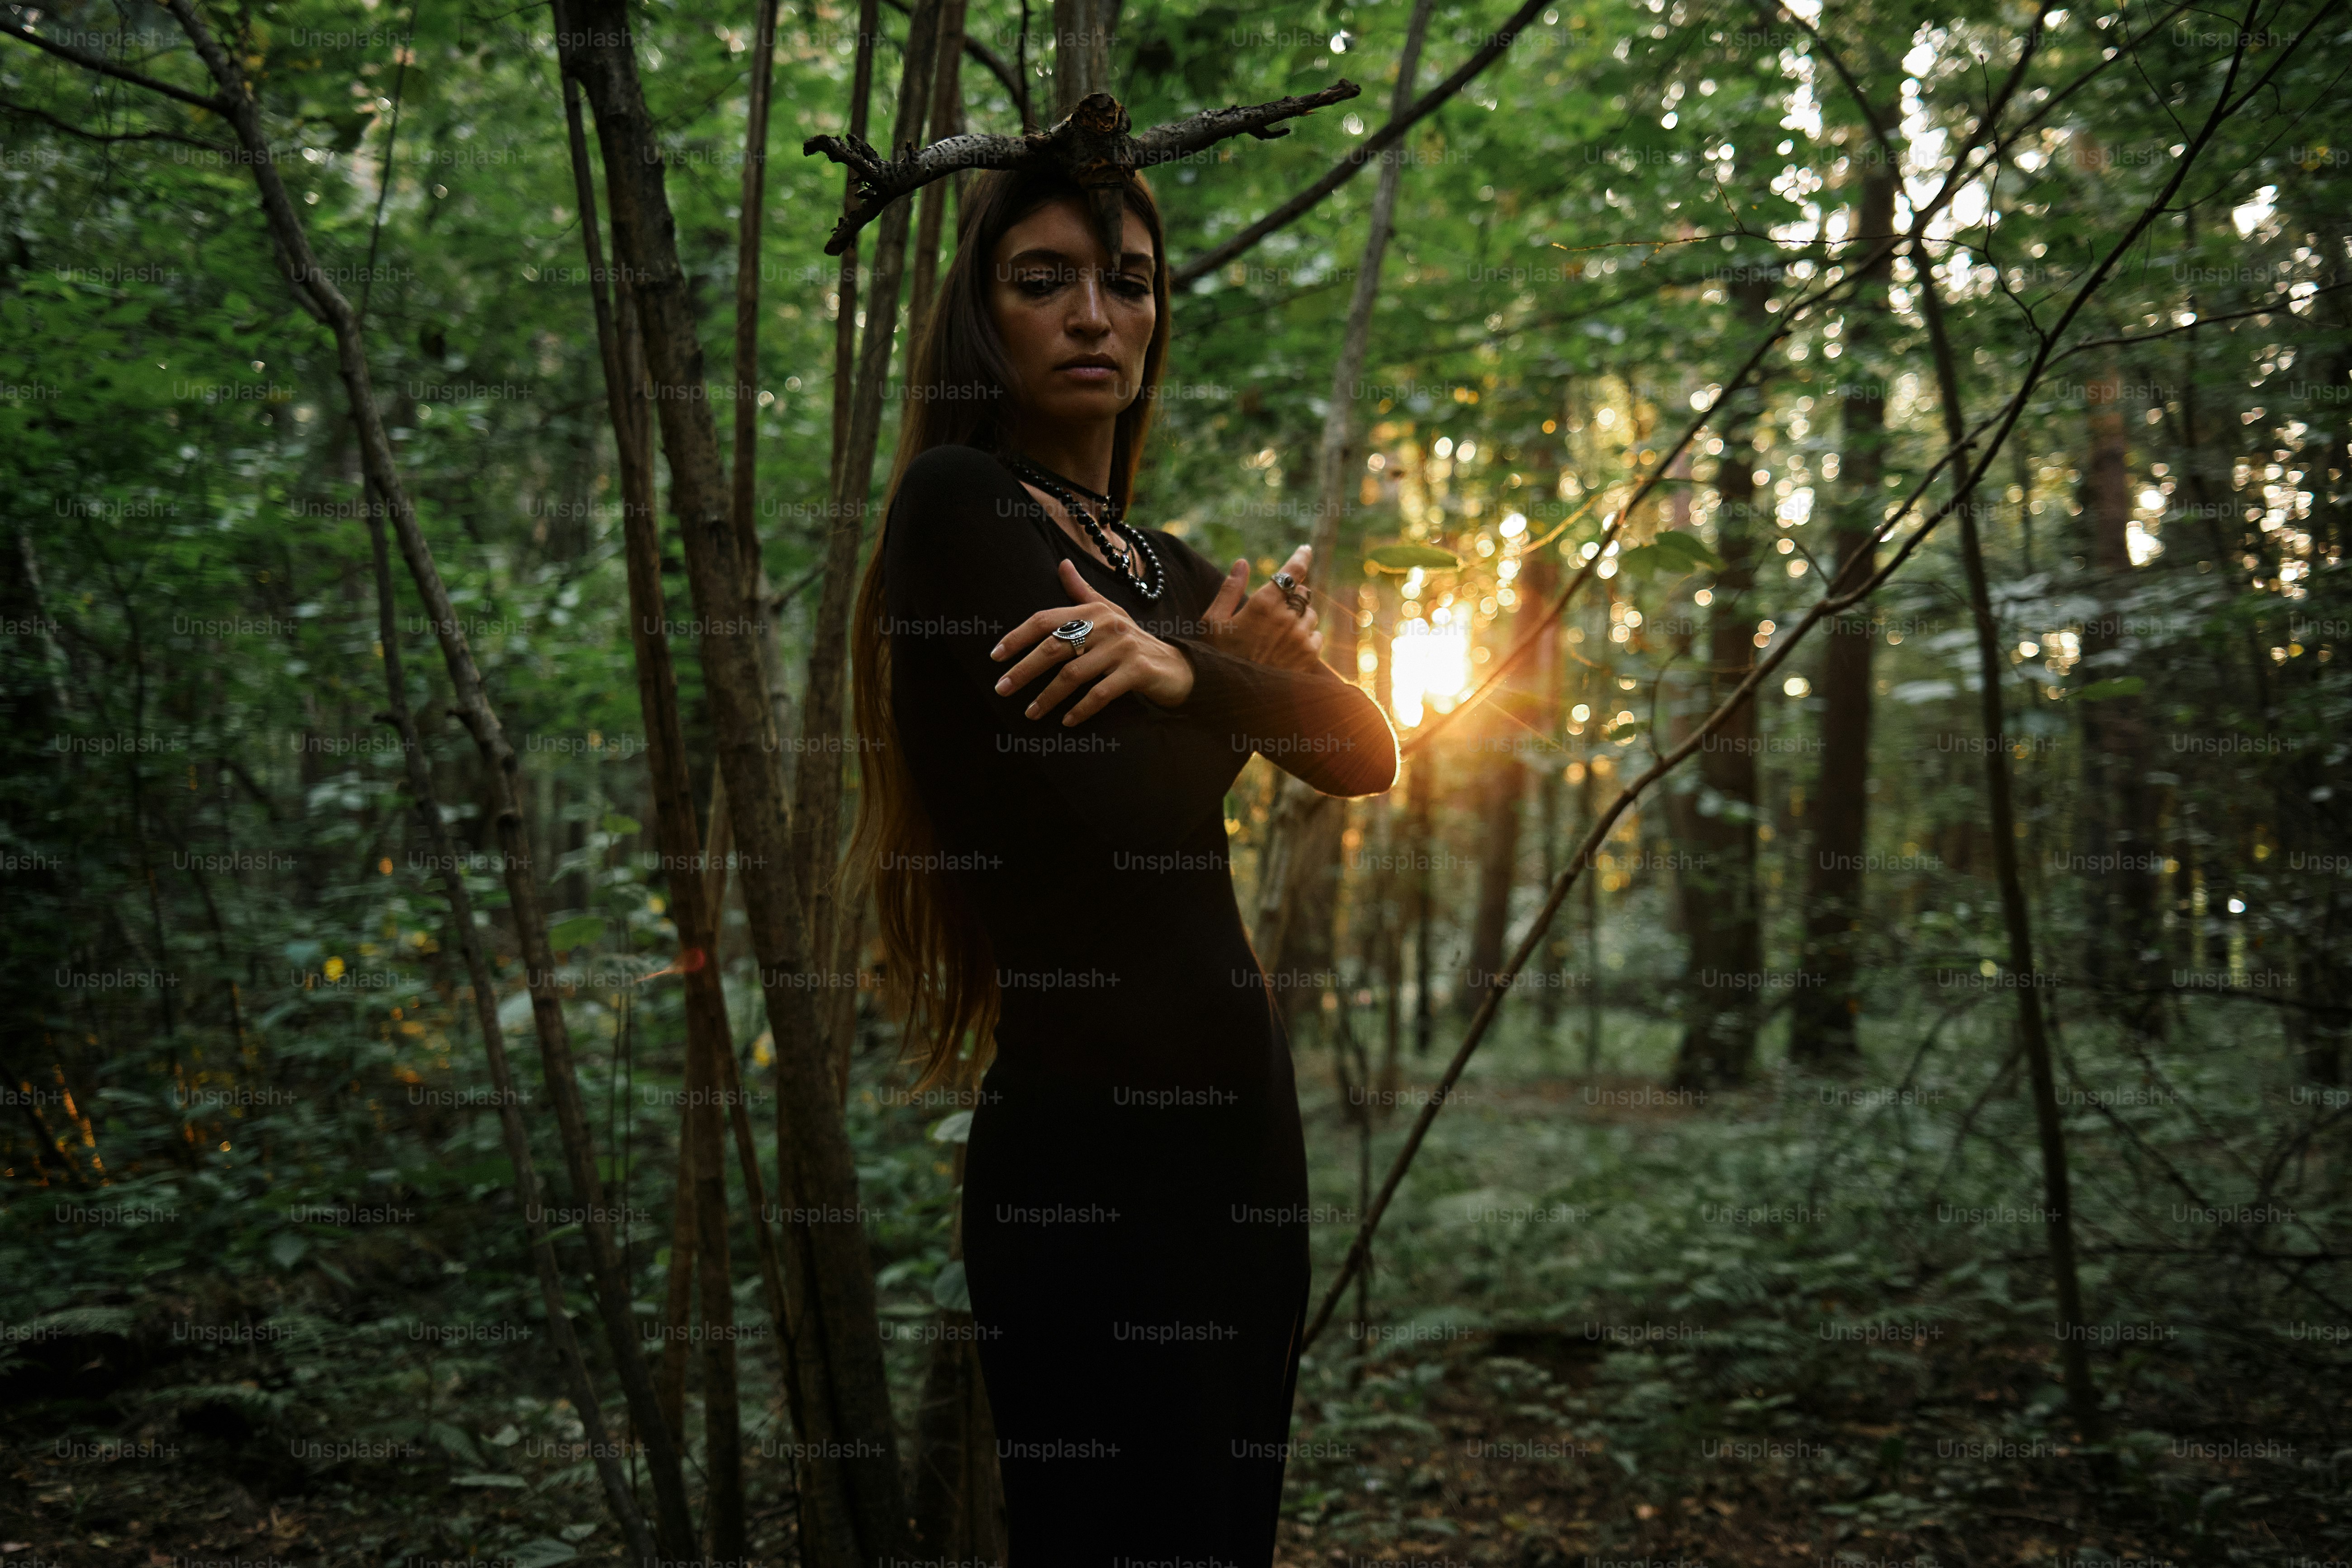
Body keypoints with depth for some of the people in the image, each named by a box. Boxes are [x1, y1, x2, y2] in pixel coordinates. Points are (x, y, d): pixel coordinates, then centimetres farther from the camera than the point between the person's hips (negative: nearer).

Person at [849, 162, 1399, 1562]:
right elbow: (1110, 818, -20)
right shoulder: (960, 502, -7)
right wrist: (1239, 666, -5)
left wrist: (1191, 667, -17)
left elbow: (1367, 755, -1)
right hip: (1089, 1136, -8)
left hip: (1235, 1113, 8)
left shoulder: (1171, 566, 16)